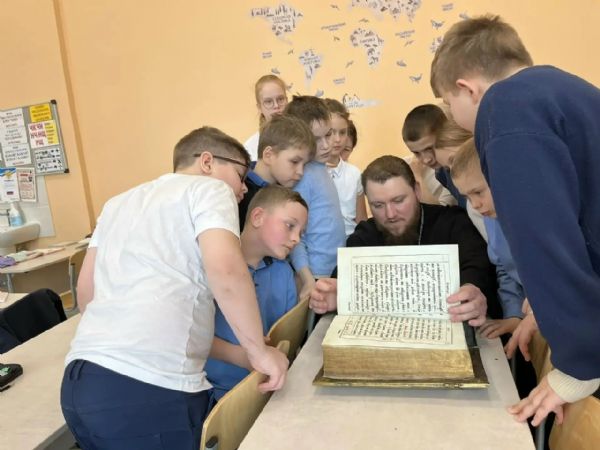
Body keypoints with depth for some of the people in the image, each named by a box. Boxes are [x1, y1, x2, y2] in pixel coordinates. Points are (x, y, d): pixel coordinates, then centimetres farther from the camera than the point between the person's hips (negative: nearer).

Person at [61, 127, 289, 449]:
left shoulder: (119, 203, 21)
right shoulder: (209, 189, 1)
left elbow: (86, 290, 22)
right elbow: (224, 269, -17)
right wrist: (259, 351, -7)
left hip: (79, 379, 7)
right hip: (150, 387, -7)